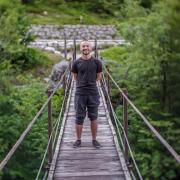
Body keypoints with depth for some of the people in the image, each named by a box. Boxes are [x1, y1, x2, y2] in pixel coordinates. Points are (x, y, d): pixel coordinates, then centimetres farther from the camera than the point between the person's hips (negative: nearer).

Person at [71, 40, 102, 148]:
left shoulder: (97, 62, 0)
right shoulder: (76, 63, 0)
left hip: (93, 93, 0)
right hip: (80, 93, 0)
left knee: (93, 117, 6)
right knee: (79, 118, 4)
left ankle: (94, 140, 16)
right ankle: (78, 140, 15)